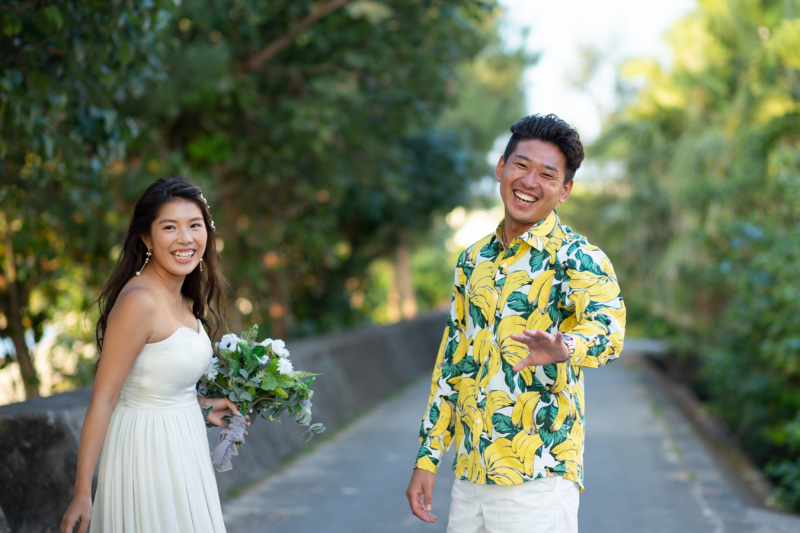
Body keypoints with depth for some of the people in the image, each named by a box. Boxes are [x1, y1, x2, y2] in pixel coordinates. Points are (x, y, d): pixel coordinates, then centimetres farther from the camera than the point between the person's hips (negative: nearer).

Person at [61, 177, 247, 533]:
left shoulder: (181, 298, 5)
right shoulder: (139, 301, -22)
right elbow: (102, 400, -22)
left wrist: (200, 405, 10)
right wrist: (82, 493, -22)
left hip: (183, 446, 9)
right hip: (146, 447, -9)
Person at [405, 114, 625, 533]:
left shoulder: (578, 259, -8)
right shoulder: (474, 260, 11)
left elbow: (609, 330, -28)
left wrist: (565, 348, -50)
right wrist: (427, 458, 11)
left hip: (540, 482, -5)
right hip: (468, 480, 6)